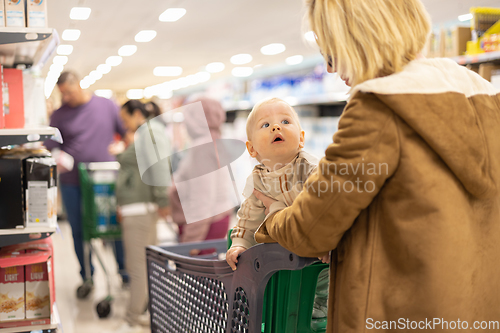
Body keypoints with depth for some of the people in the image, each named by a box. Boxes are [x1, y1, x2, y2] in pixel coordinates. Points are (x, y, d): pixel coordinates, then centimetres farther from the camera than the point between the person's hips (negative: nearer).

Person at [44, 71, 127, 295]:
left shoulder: (106, 106, 3)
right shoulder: (59, 115, 4)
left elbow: (128, 132, 10)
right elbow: (50, 144, 2)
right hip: (72, 182, 1)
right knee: (79, 231, 8)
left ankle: (123, 269, 24)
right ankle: (87, 277, 24)